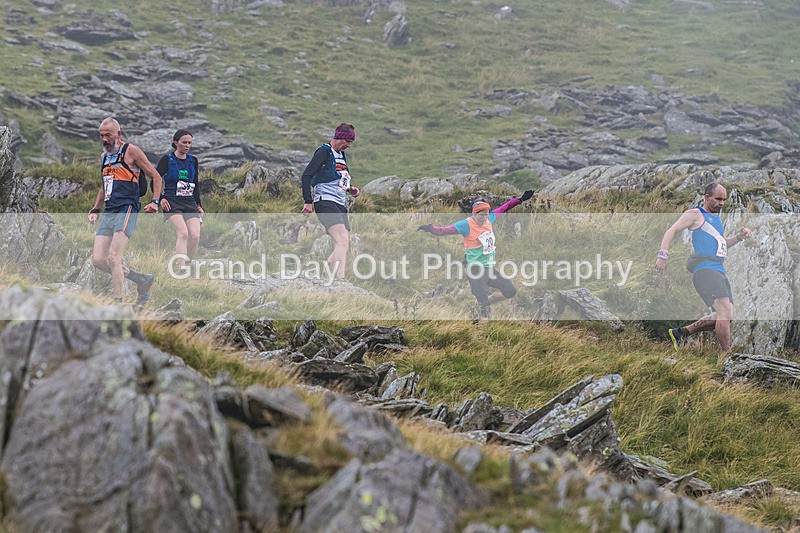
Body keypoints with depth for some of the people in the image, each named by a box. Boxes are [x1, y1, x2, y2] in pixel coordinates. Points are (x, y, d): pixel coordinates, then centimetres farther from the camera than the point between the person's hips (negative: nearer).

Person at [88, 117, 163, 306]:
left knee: (113, 258, -20)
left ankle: (118, 303, -14)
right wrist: (95, 209, 23)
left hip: (127, 209, -8)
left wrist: (155, 202, -7)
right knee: (97, 259, -3)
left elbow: (156, 176, 2)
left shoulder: (131, 151, -1)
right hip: (109, 212, 8)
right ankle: (142, 280, 12)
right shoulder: (104, 156, 21)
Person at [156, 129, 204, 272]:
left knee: (195, 235, -12)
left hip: (189, 202, 5)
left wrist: (198, 205, 19)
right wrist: (160, 199, -12)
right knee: (183, 233, -24)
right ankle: (180, 269, -29)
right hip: (172, 202, -5)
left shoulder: (193, 161, 14)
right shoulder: (167, 159, -1)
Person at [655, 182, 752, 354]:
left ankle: (681, 332, 14)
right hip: (704, 269, -9)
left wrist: (739, 237, 17)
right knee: (725, 311, -21)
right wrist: (663, 255, -16)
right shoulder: (695, 214, 2)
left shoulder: (716, 217, 27)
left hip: (720, 271, 9)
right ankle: (727, 355, -19)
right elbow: (671, 231, -3)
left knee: (726, 317, 5)